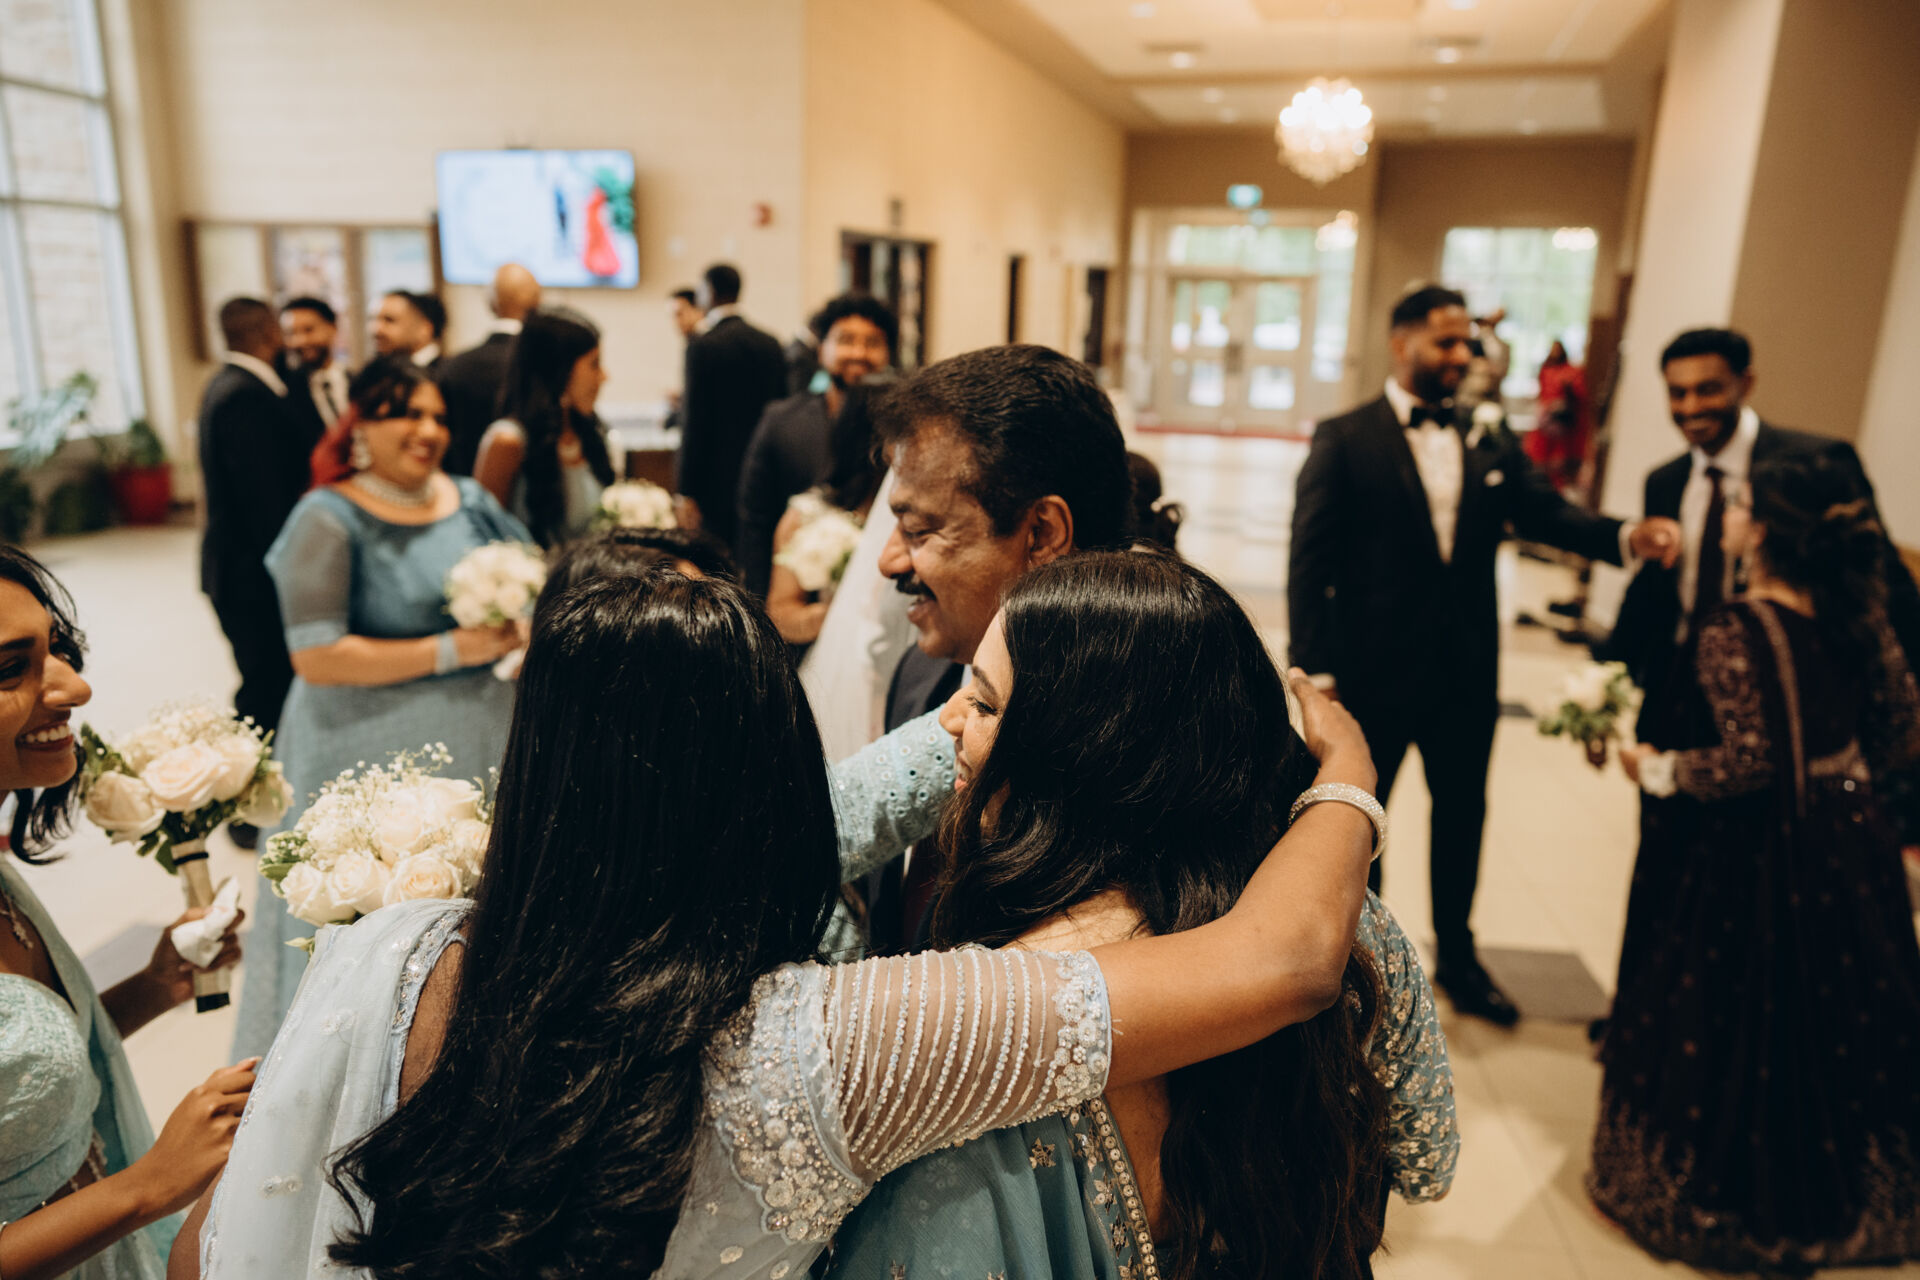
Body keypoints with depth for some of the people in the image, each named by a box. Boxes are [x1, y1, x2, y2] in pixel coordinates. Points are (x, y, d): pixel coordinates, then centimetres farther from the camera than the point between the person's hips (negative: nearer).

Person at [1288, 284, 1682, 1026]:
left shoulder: (1490, 446, 6)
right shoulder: (1344, 440, -9)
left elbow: (1549, 513, -2)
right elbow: (1311, 561, -12)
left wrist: (1627, 536, -23)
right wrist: (1316, 670, -18)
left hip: (1466, 674, 5)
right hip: (1374, 669, -5)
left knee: (1462, 814, 19)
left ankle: (1457, 957, 41)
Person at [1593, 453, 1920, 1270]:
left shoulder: (1732, 633, -22)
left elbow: (1749, 760, -25)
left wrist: (1656, 768, -11)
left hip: (1754, 855, -7)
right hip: (1850, 843, 7)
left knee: (1730, 1023, 10)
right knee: (1842, 1022, 21)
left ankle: (1699, 1195, 28)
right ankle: (1842, 1194, 40)